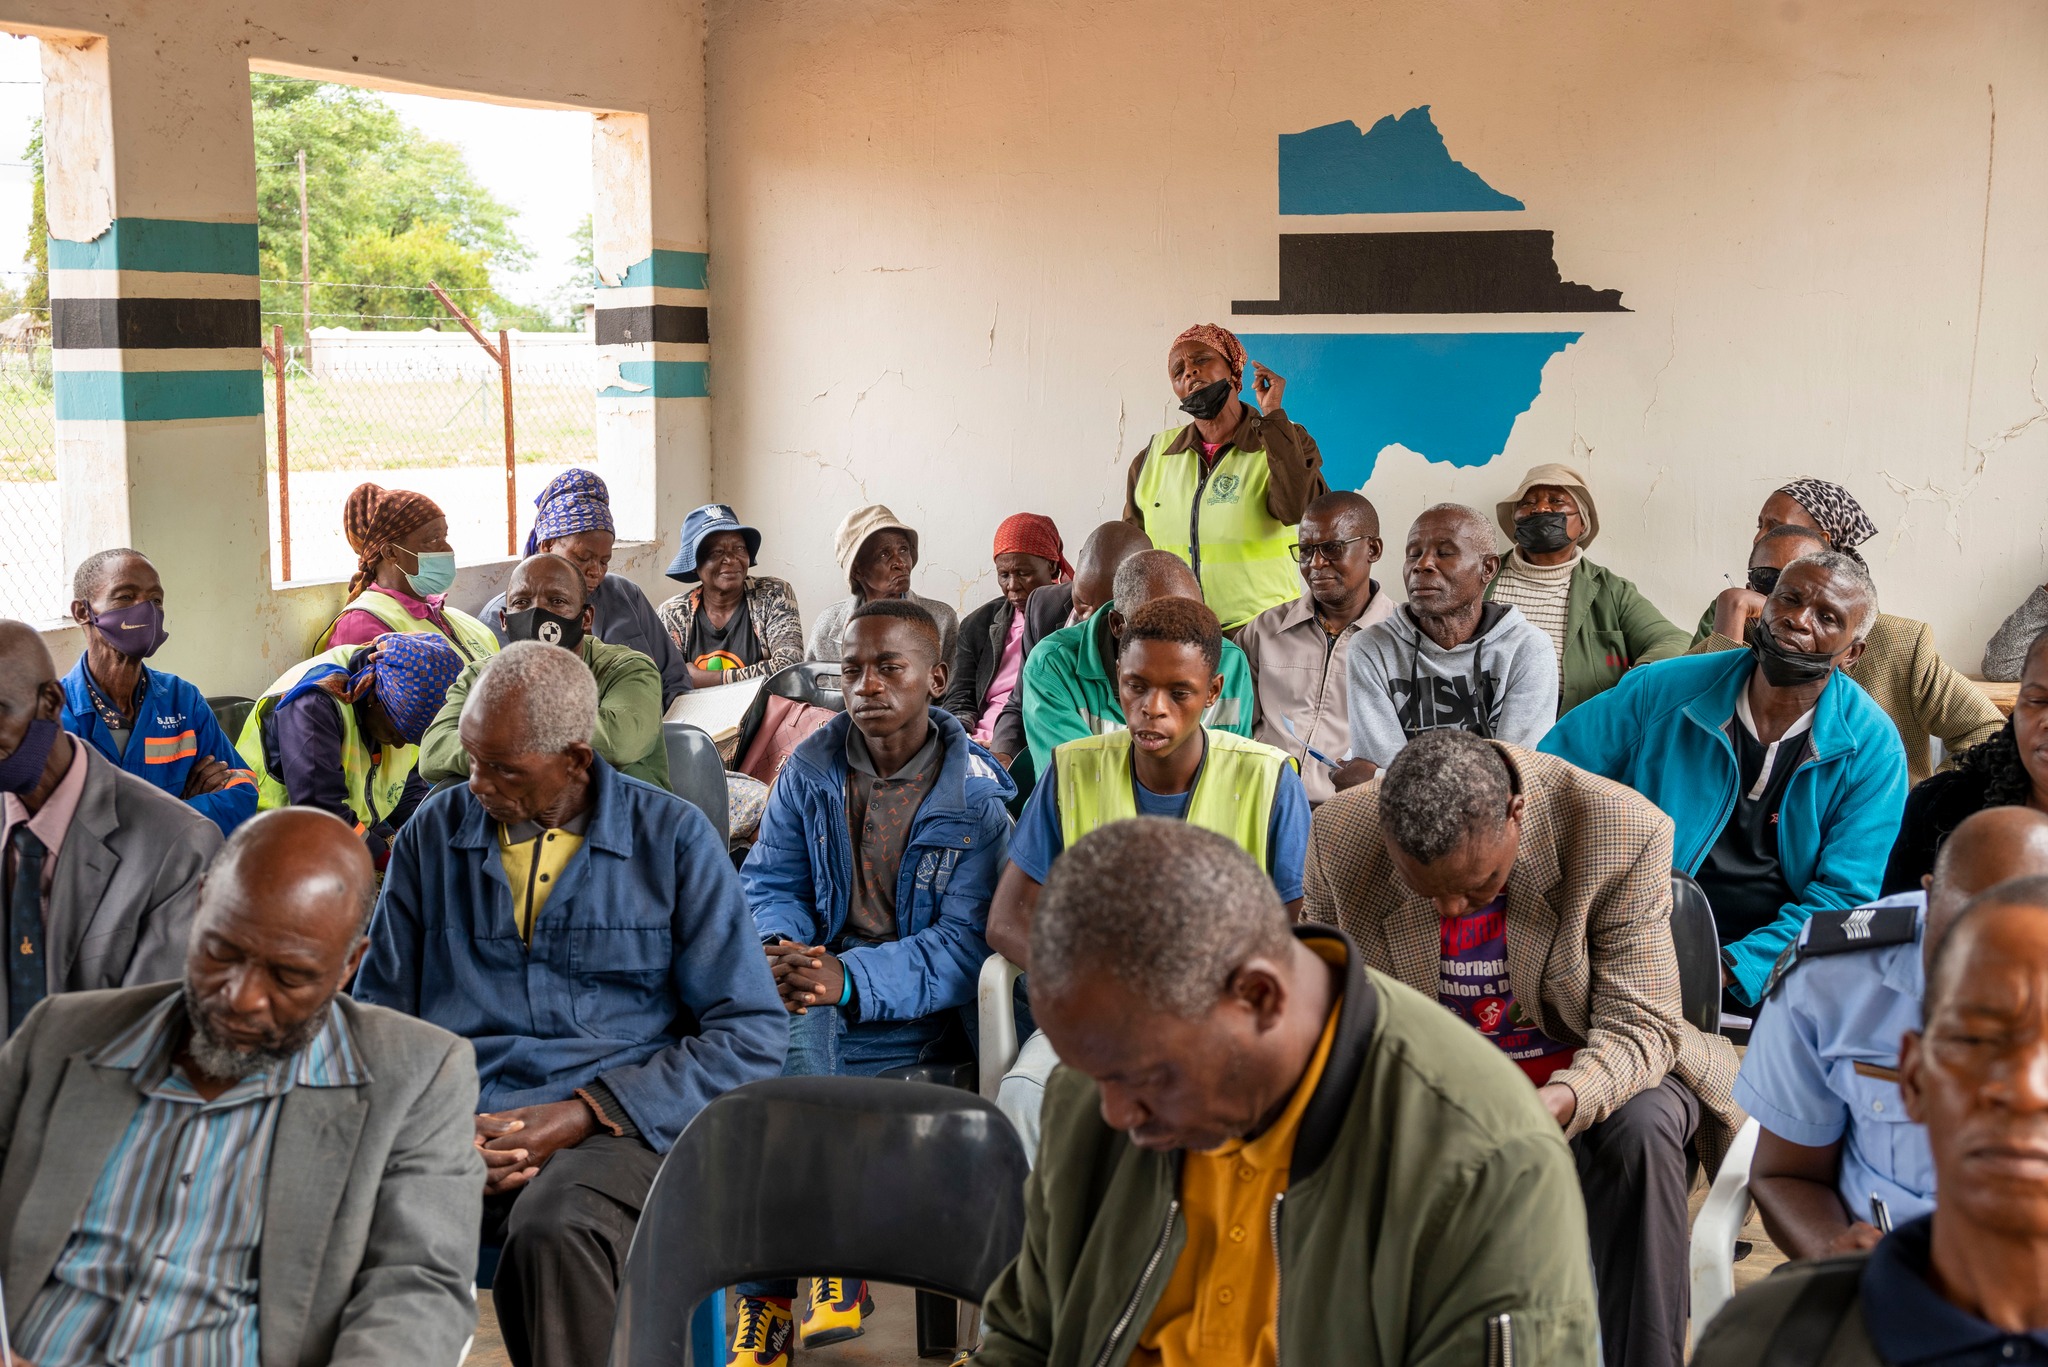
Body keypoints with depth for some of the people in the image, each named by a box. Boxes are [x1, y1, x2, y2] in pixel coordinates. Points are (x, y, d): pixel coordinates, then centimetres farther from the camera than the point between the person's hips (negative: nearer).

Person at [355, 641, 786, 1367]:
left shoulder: (674, 838, 4)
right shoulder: (433, 835, 13)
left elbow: (751, 1034, 0)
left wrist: (586, 1116, -11)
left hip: (618, 1125, -2)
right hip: (454, 1124, 2)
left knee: (554, 1230, -37)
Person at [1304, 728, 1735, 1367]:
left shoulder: (1625, 830, -23)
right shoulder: (1339, 835, -16)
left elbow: (1637, 1026, -20)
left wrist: (1562, 1100, -42)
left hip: (1588, 1068, -1)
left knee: (1640, 1127, -35)